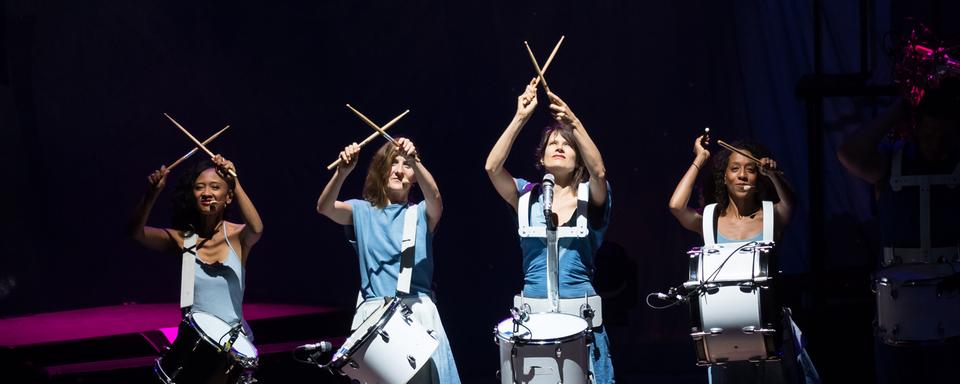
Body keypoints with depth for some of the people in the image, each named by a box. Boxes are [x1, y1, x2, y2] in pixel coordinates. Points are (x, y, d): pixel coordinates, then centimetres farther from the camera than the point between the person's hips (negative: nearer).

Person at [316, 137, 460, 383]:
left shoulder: (421, 213, 12)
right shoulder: (362, 211, 13)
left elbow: (435, 198, -12)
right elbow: (325, 207, -5)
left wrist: (415, 161, -28)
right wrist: (343, 171, -24)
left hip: (417, 310, -1)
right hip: (373, 311, 1)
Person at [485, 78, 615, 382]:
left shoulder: (590, 198, 5)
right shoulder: (527, 197, 8)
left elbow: (598, 171, -17)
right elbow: (492, 167, -8)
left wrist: (573, 123, -30)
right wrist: (520, 119, -16)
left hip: (580, 311, -1)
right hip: (532, 310, 1)